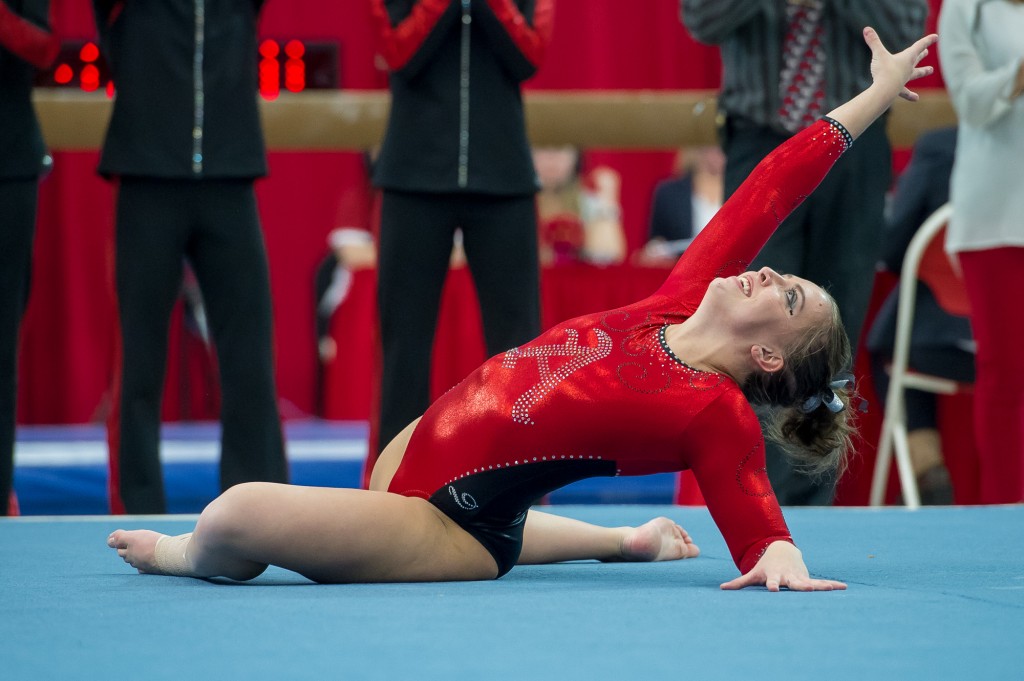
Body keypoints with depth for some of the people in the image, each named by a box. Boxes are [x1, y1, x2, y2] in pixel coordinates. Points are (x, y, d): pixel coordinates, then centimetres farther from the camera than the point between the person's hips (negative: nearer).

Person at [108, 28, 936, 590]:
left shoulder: (716, 414, -19)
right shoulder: (677, 305, -1)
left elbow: (763, 532, -19)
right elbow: (769, 189, 1)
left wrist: (781, 557, -43)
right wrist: (876, 95, 9)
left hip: (450, 523, -9)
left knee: (238, 516, -25)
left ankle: (189, 555, 11)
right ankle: (630, 540, 44)